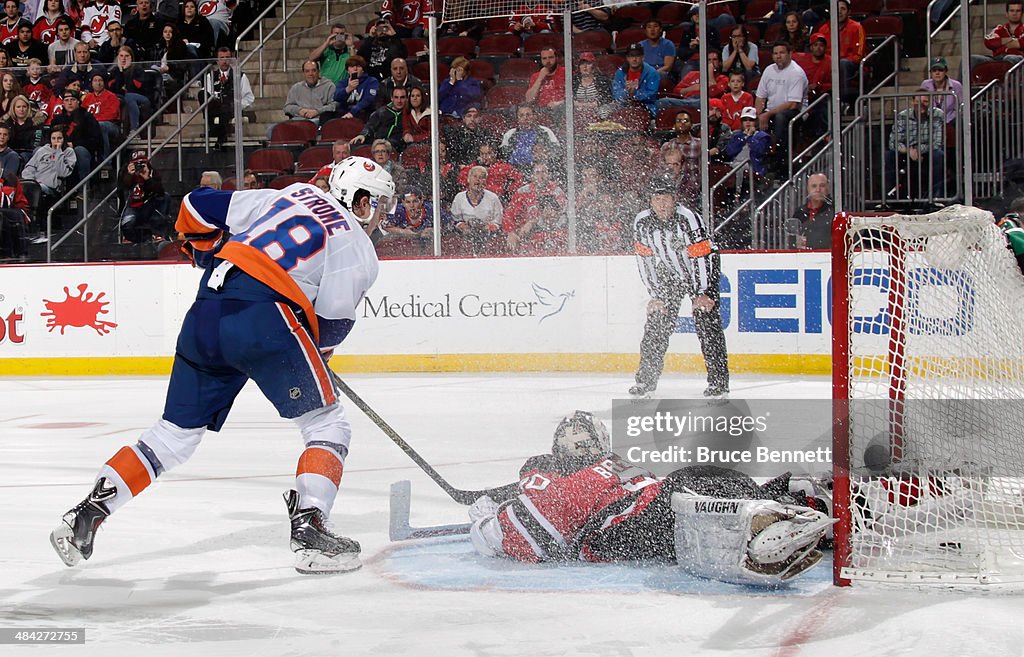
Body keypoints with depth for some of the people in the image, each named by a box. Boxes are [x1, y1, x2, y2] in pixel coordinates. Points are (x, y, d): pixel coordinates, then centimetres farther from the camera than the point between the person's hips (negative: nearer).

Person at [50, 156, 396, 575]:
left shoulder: (293, 195, 25)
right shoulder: (360, 250, 10)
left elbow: (199, 206, 22)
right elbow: (331, 322, 2)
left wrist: (213, 257, 38)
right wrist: (317, 348, 23)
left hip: (206, 312, 6)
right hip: (263, 316, -6)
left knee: (175, 434, 17)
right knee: (327, 426, 6)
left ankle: (85, 516, 13)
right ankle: (309, 531, -9)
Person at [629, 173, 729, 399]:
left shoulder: (688, 218, -28)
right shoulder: (642, 223, -14)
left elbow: (701, 256, -26)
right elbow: (645, 261, -7)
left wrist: (702, 293, -26)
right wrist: (656, 294, -10)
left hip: (703, 268, -4)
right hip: (668, 273, 4)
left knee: (706, 320, -14)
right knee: (656, 323, -2)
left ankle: (718, 379, -10)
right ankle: (646, 379, 6)